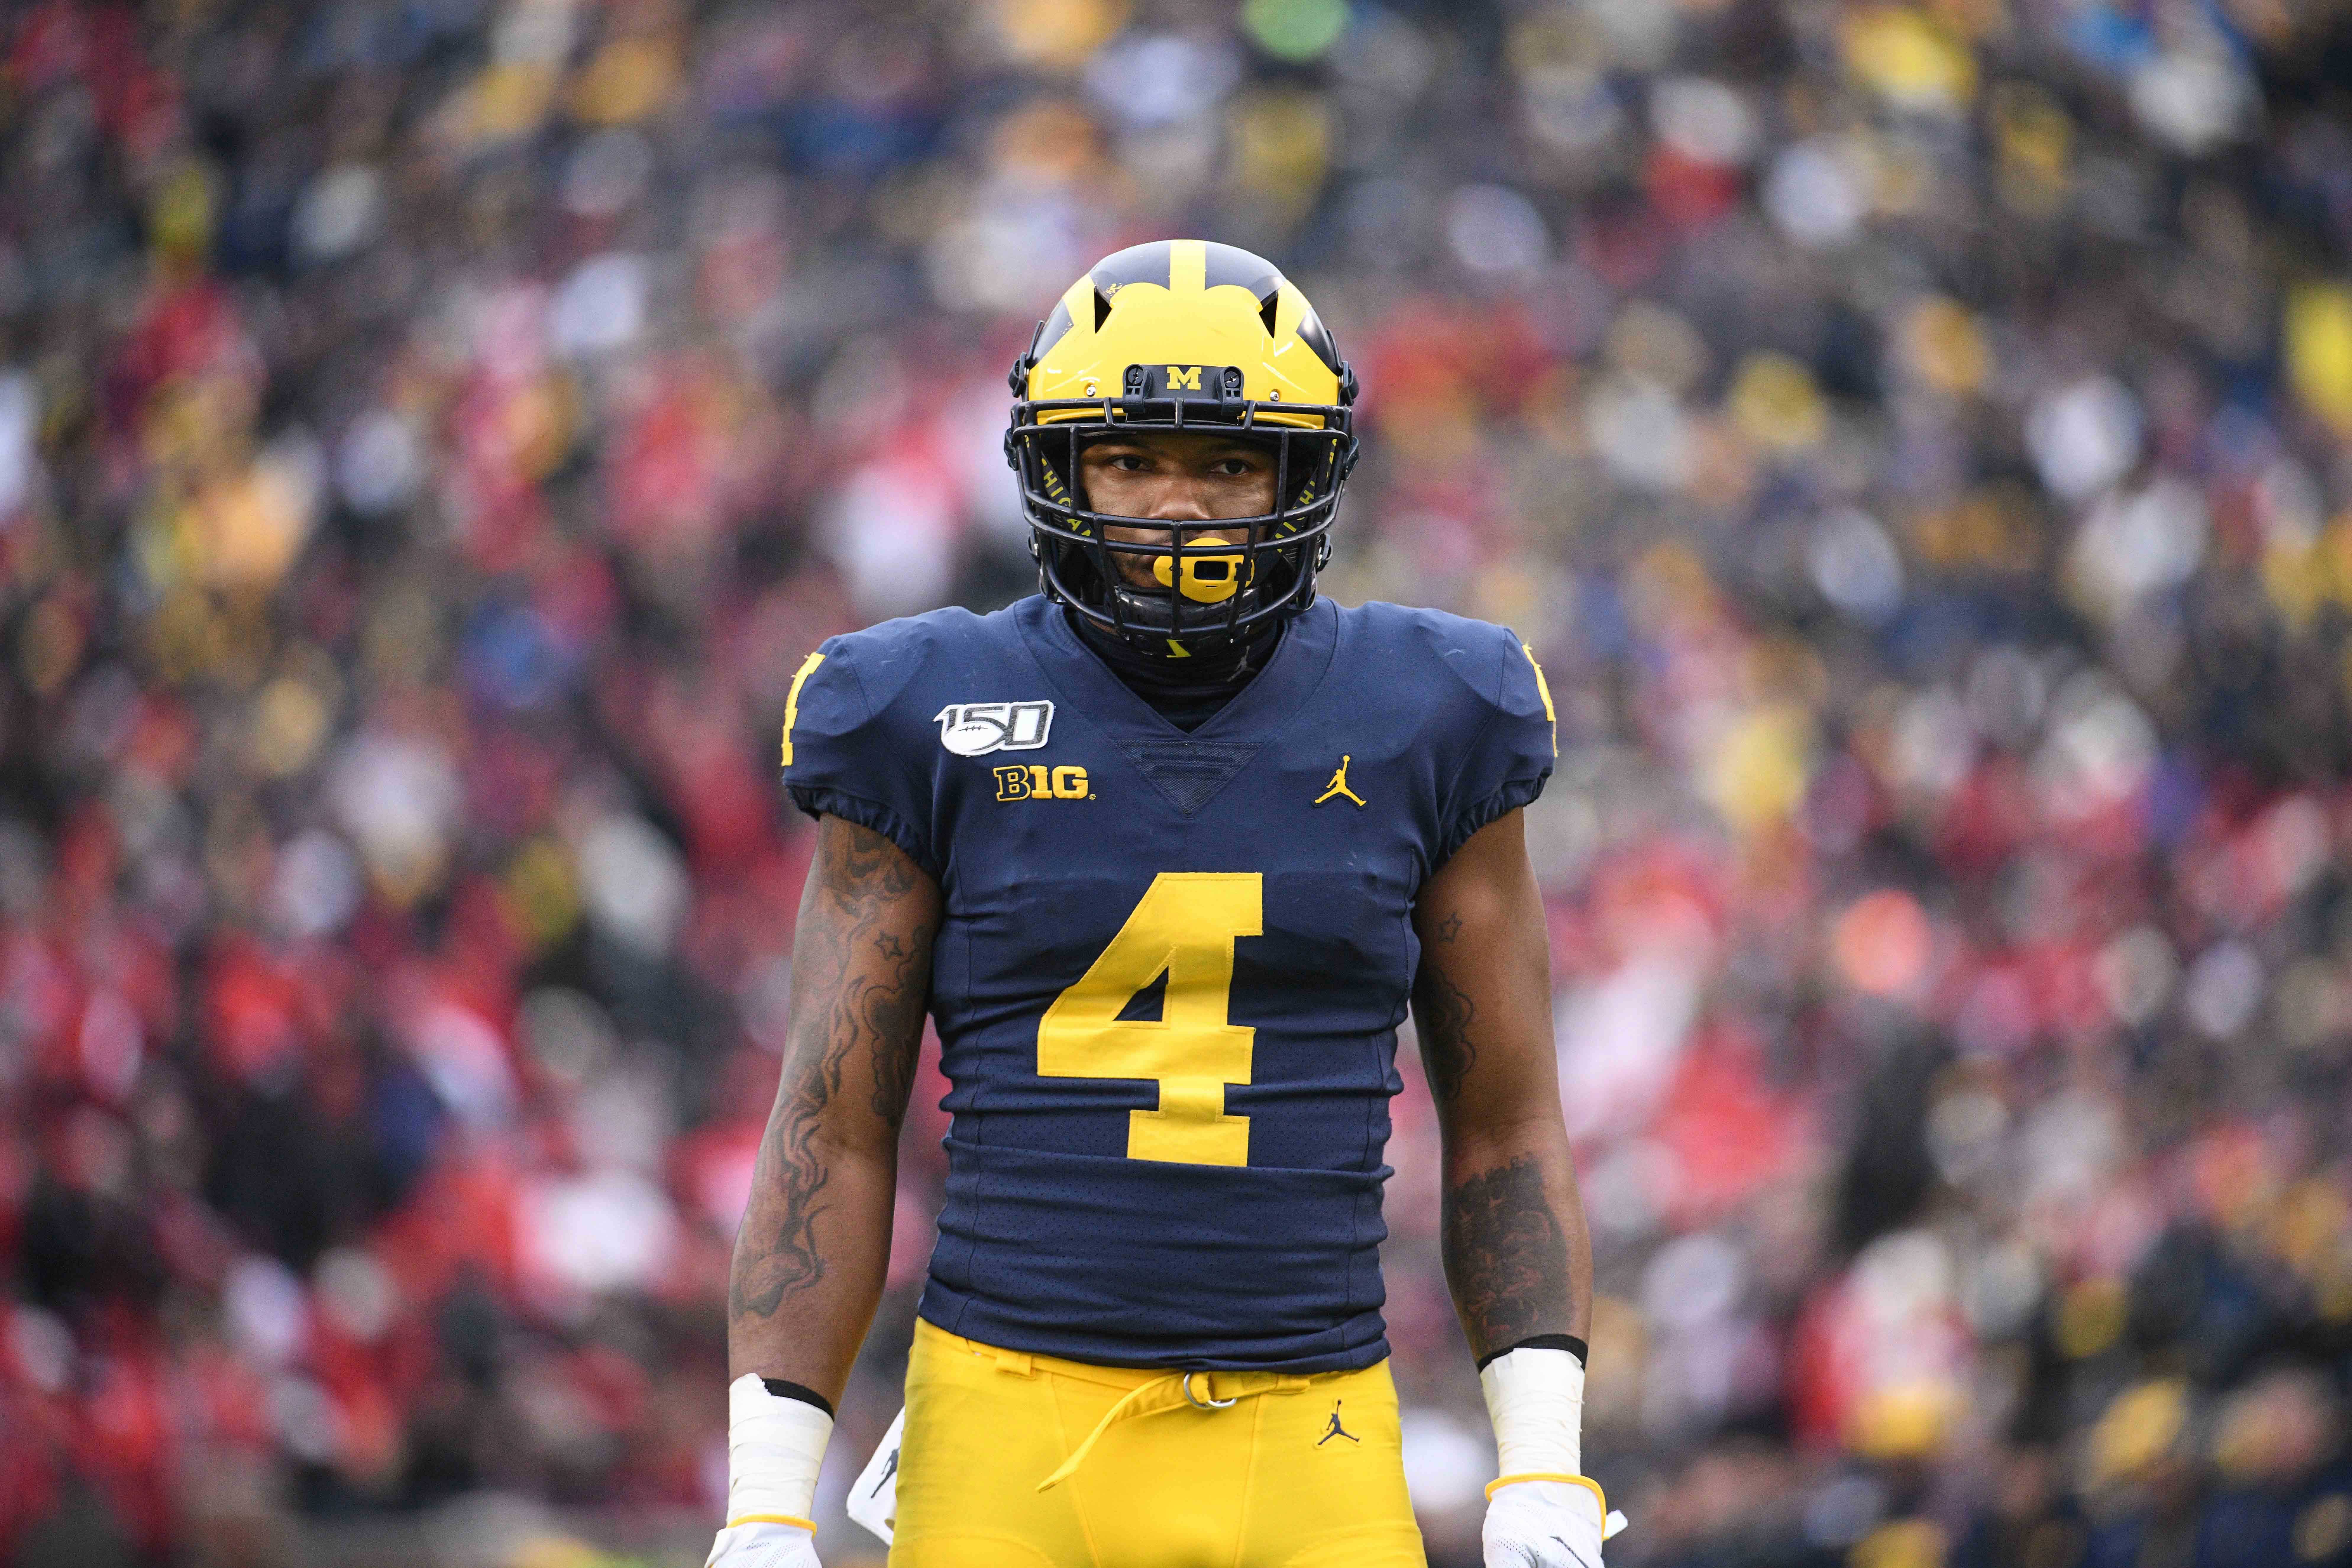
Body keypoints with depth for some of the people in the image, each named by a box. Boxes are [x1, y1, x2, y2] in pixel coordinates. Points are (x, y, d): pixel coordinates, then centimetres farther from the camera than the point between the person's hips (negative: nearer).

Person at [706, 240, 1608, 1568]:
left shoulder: (1415, 734, 7)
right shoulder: (936, 729, 3)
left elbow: (1508, 1132, 11)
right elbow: (833, 1135, 4)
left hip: (1307, 1454, 1)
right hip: (1011, 1441, -1)